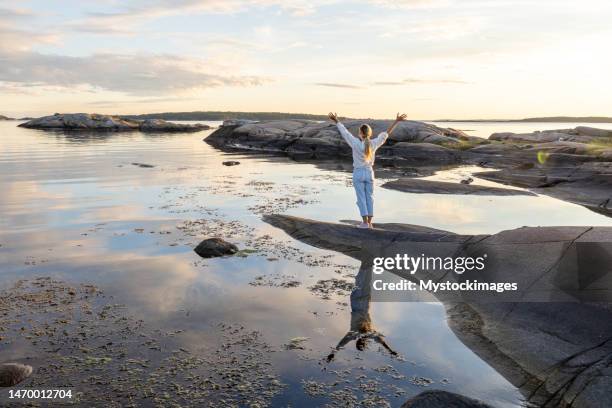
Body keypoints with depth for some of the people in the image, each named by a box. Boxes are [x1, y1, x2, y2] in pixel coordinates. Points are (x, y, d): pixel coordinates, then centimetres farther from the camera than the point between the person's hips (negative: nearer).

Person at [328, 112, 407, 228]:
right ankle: (369, 223, 10)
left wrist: (336, 121, -1)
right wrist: (396, 121, 6)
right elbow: (386, 134, -1)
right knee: (369, 198, 10)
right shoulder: (373, 144, -9)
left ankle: (365, 222, 3)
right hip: (369, 173, 3)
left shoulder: (356, 144, -17)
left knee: (361, 198, 3)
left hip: (358, 173, -3)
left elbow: (345, 133, -10)